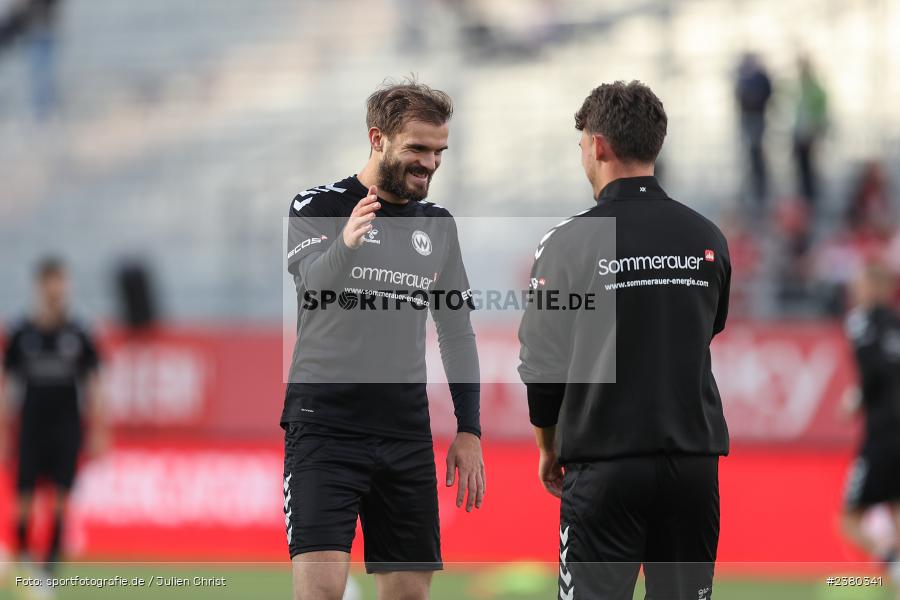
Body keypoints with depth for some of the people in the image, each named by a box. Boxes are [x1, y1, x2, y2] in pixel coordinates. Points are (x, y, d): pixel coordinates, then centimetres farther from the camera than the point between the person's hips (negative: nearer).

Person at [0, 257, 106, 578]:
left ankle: (52, 558, 3)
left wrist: (97, 431, 3)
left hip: (67, 426, 0)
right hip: (31, 425, 0)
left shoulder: (79, 335, 2)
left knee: (61, 494, -3)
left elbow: (92, 384, 6)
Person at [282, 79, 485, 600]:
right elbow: (312, 282, -22)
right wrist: (345, 245, -43)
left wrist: (469, 430, 11)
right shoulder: (319, 207, -3)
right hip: (325, 425, -5)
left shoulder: (439, 226, 13)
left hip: (406, 435, 5)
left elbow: (458, 333, 19)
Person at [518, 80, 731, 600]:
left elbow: (543, 362, -3)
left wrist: (548, 448, 12)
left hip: (605, 464, -4)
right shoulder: (708, 239, 4)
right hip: (694, 458, 4)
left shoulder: (571, 242, -8)